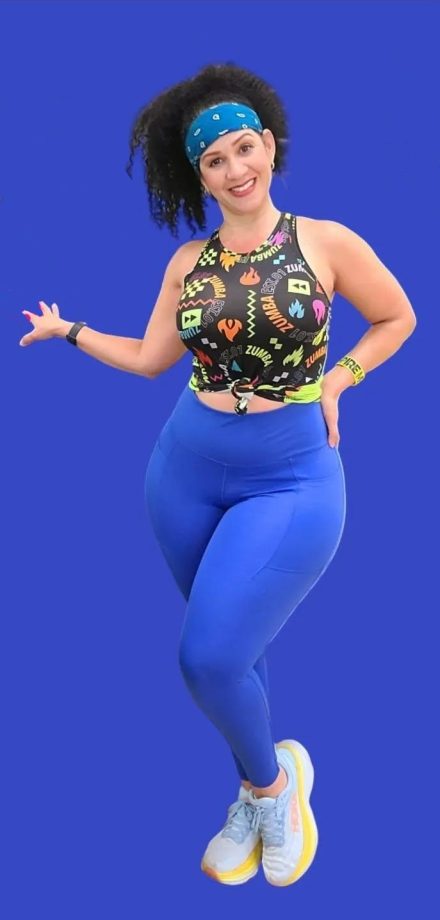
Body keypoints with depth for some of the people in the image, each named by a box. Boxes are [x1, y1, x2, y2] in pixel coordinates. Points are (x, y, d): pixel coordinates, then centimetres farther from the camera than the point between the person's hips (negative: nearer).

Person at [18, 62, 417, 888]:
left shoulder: (326, 243, -7)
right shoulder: (188, 263, 2)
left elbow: (397, 319, 6)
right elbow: (150, 359, 13)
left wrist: (333, 381, -3)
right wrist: (65, 330, 14)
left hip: (291, 479, -4)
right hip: (186, 470, 4)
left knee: (211, 659, -14)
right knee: (225, 652, 13)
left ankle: (269, 784, 15)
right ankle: (259, 795, 33)